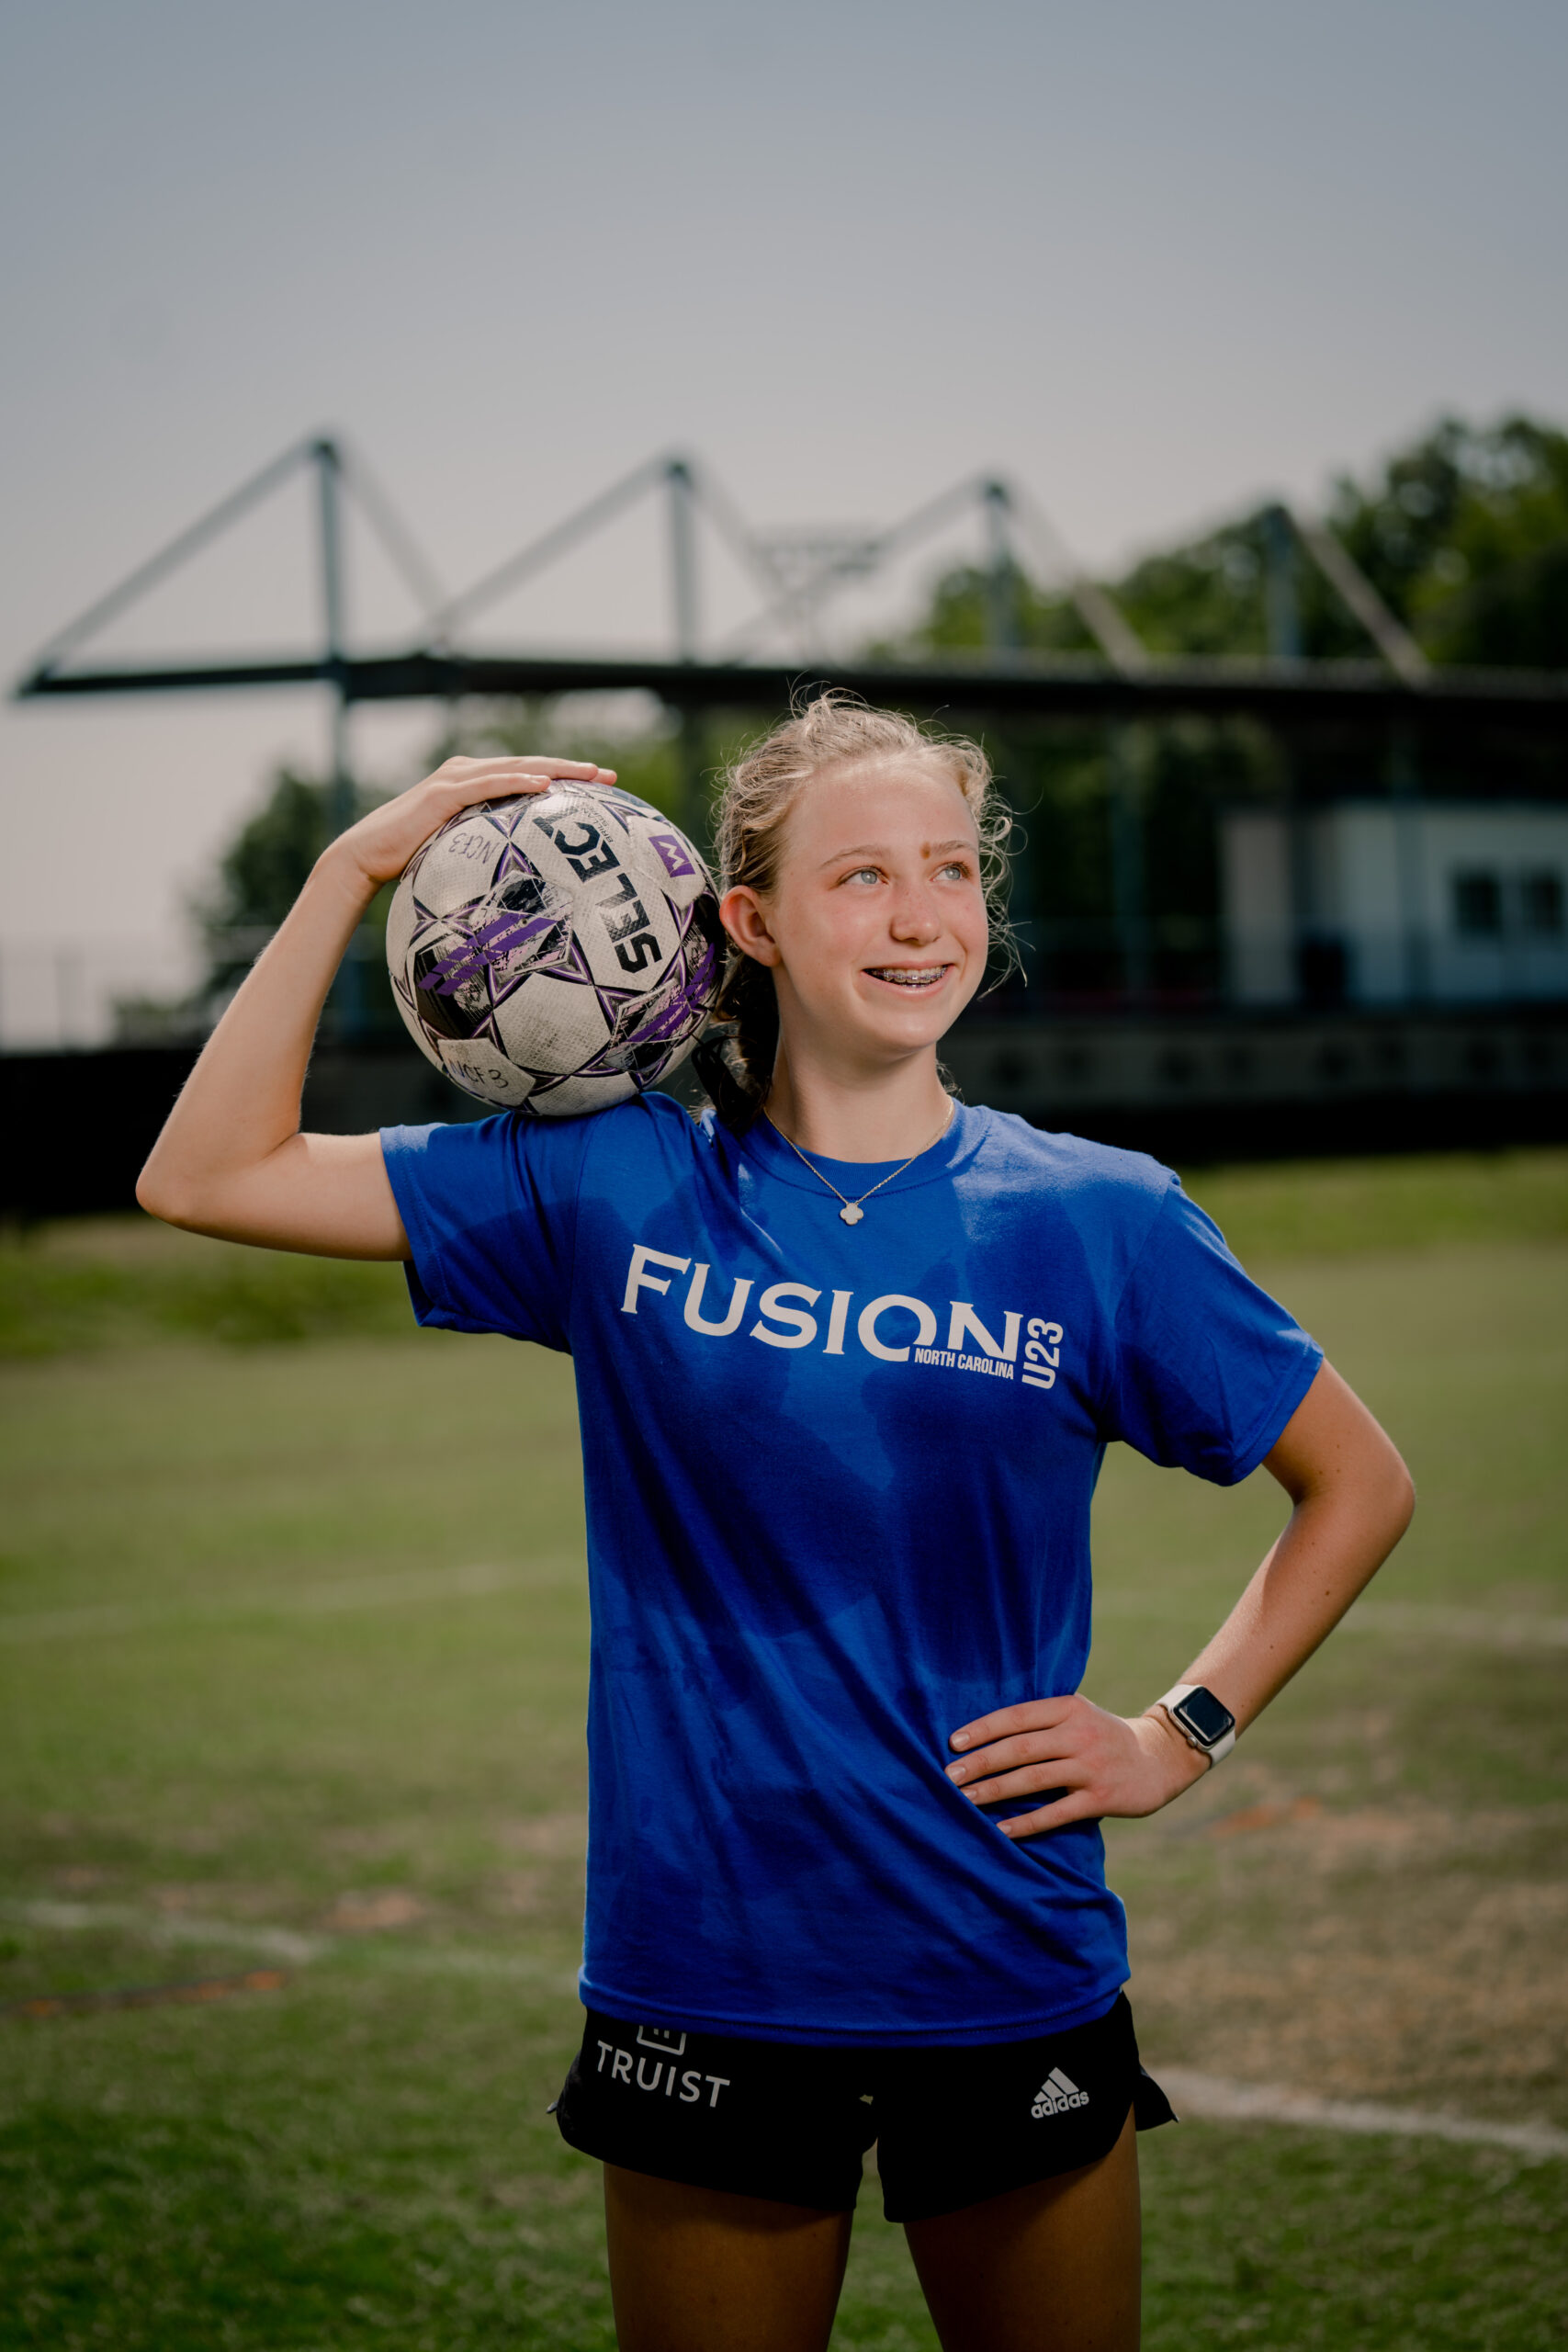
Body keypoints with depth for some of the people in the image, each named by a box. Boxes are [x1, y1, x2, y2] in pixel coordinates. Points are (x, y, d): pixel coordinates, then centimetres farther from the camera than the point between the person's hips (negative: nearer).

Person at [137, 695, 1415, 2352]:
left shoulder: (1096, 1221, -2)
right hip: (705, 1992, 0)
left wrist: (1183, 1733, 0)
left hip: (1012, 1984, 0)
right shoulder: (615, 1189, -1)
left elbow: (1359, 1486, 9)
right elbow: (206, 1177, -1)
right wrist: (354, 870, -6)